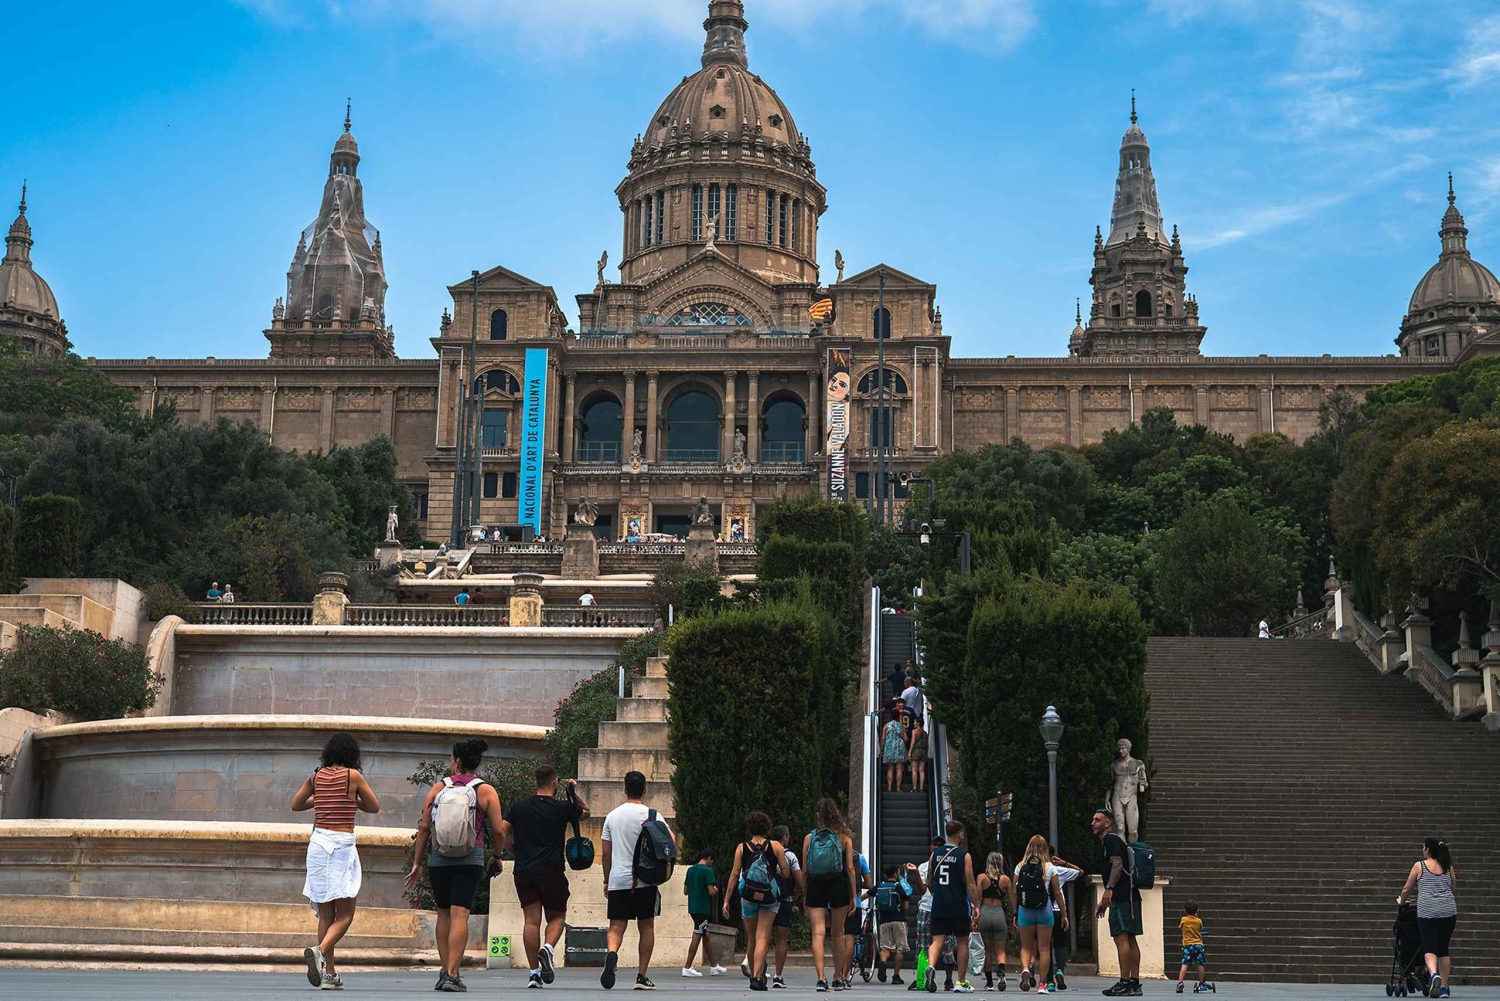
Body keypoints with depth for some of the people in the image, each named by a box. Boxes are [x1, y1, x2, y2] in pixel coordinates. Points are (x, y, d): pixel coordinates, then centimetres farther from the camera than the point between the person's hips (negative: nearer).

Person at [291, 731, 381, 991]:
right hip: (343, 845, -4)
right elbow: (374, 807, 7)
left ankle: (329, 973, 9)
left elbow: (295, 805, 21)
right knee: (345, 915, 0)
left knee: (325, 913, 11)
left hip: (318, 842, 4)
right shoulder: (353, 775, -4)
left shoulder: (316, 776, 7)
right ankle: (320, 950, -26)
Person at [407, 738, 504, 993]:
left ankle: (445, 971, 17)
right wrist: (496, 857, 17)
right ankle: (452, 974, -14)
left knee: (444, 913, 16)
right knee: (460, 915, -6)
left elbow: (424, 827, 4)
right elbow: (498, 830, -1)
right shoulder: (486, 791, 2)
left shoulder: (438, 788, 6)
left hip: (438, 858, 2)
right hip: (470, 859, -2)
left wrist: (417, 863, 11)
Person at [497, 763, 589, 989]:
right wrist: (574, 793, 26)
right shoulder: (562, 808, -1)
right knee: (557, 916, 11)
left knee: (531, 920, 3)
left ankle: (534, 972, -1)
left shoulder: (519, 807, 7)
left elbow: (502, 831, 2)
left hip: (523, 871, 3)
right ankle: (548, 947, -18)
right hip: (552, 872, -3)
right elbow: (585, 812, 17)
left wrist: (516, 853, 12)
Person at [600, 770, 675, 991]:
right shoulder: (650, 814, -3)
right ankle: (642, 976, 9)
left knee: (616, 926, 3)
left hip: (617, 880, 2)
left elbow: (606, 852, 12)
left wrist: (606, 881, 20)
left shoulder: (612, 816, 8)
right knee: (646, 926, 10)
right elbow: (671, 840, -10)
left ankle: (612, 954, -29)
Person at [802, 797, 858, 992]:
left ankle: (821, 978, -16)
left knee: (818, 933, -4)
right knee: (837, 934, 12)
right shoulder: (844, 837, 2)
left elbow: (804, 869, 3)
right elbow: (850, 868, 0)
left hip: (815, 886, 0)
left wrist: (805, 896, 10)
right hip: (839, 886, 0)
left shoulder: (809, 837, 3)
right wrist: (853, 895, 4)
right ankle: (838, 978, 19)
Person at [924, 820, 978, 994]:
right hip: (959, 906, -3)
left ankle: (930, 966, -30)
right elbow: (970, 883, -9)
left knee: (937, 940, 0)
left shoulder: (935, 854, 7)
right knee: (962, 942, 11)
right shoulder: (964, 855, -5)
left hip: (939, 906, 3)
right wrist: (976, 905, -3)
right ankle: (961, 983, 15)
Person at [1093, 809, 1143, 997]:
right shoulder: (1108, 841, 26)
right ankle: (1134, 983, 7)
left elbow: (1117, 864, -20)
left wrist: (1109, 889, -30)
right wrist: (1104, 902, 32)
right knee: (1130, 939, 7)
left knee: (1121, 938, -13)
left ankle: (1125, 983, -17)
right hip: (1128, 897, 10)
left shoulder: (1111, 839, -5)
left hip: (1122, 897, -10)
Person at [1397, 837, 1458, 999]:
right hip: (1449, 911, 3)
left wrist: (1401, 901, 31)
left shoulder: (1419, 866, 4)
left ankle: (1434, 974, -29)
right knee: (1443, 949, 12)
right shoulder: (1448, 867, 13)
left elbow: (1407, 890, 11)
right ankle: (1444, 987, 12)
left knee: (1429, 948, -1)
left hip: (1427, 912, -3)